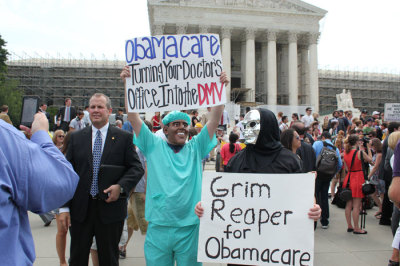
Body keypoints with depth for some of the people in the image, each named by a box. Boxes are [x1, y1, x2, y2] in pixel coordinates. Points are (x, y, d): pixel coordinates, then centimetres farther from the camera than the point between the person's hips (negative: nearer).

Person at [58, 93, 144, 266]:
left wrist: (121, 186, -19)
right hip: (80, 209, 2)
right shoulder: (76, 138, 6)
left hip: (110, 208, -2)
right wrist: (64, 207, -1)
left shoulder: (124, 138, 0)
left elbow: (137, 168, -2)